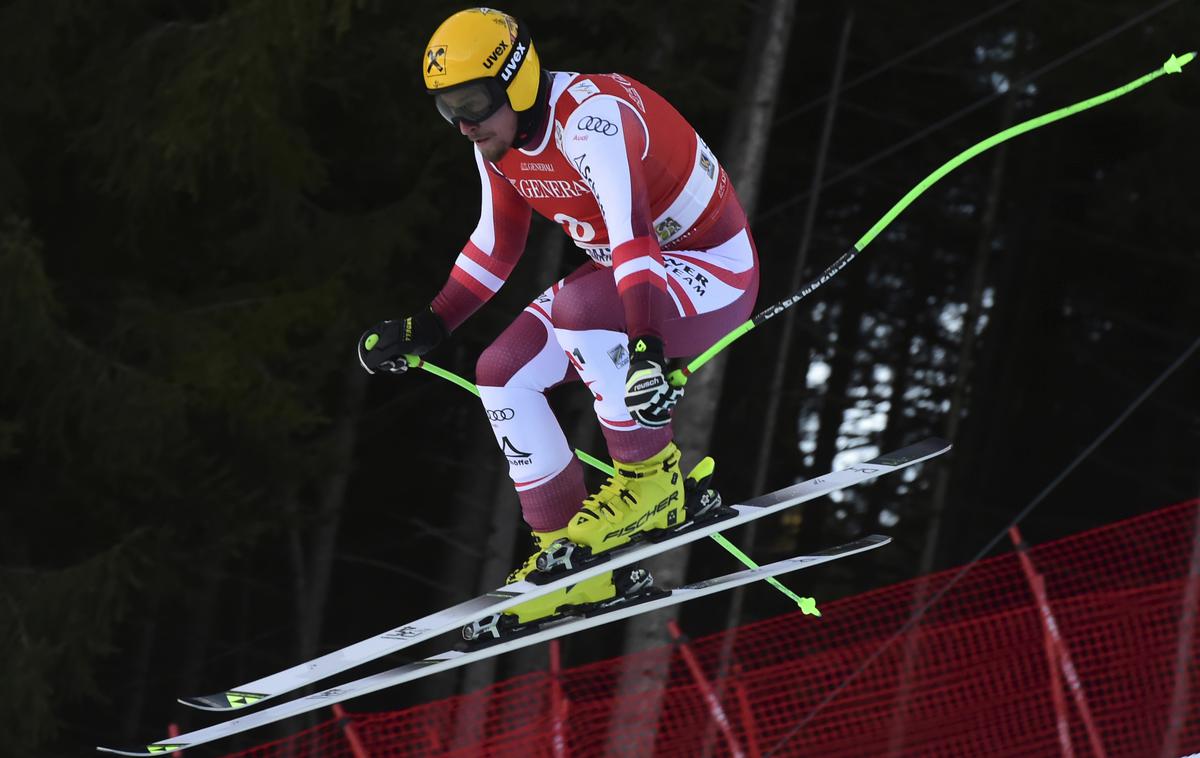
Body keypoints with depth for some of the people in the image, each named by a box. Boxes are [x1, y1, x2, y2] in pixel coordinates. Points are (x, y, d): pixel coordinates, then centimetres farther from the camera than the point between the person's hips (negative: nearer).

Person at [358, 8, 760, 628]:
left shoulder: (589, 118, -30)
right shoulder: (497, 139, -3)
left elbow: (632, 235, -43)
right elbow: (494, 246, 13)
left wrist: (646, 350, -55)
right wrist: (423, 330, 10)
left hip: (716, 274, -9)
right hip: (635, 276, 9)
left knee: (578, 305, -35)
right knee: (502, 373, -2)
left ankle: (651, 481, -18)